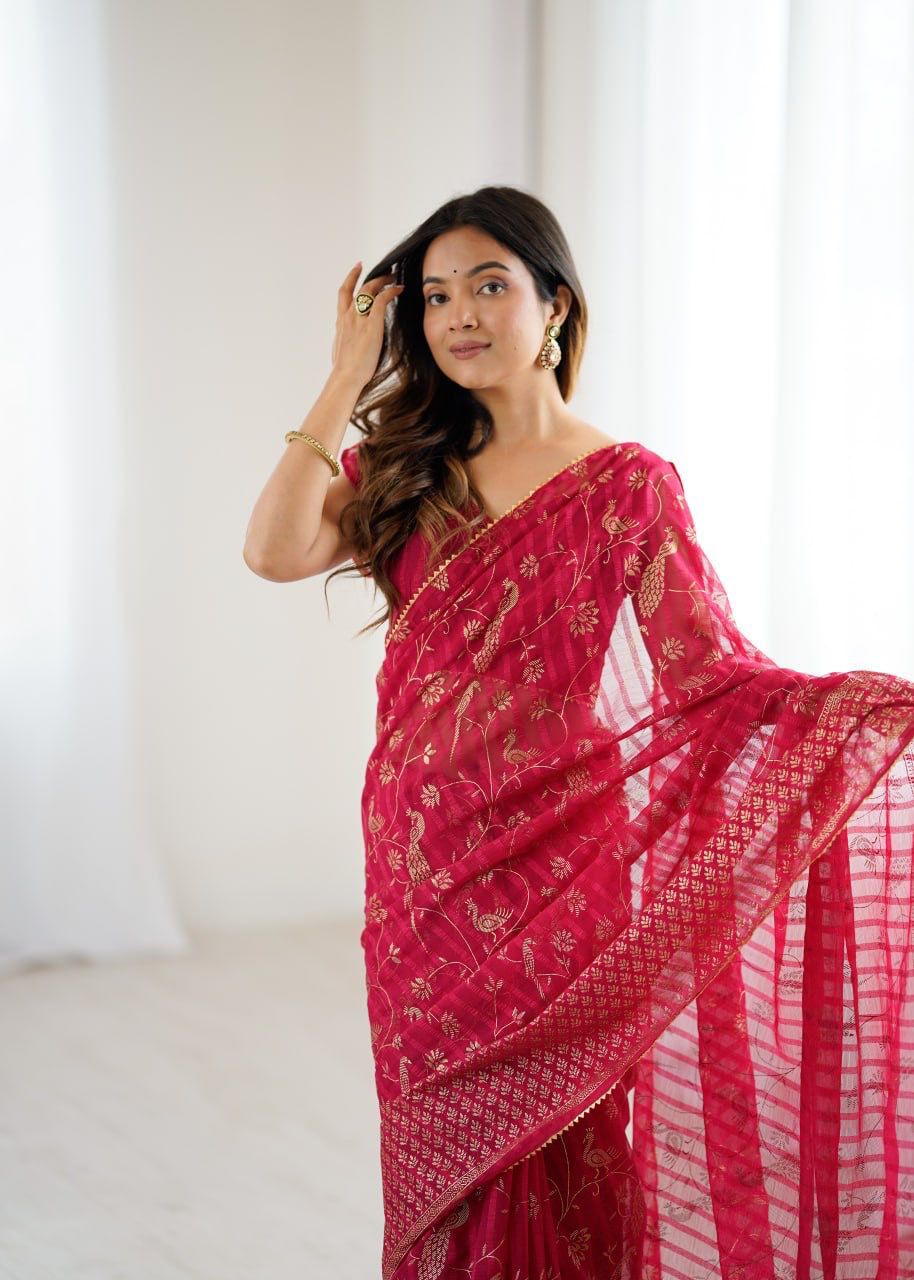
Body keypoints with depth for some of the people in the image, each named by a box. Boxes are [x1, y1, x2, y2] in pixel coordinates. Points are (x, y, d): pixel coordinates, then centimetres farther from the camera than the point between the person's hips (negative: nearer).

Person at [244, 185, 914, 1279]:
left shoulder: (622, 484, -4)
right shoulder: (408, 471, 7)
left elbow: (710, 670, -11)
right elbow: (275, 551, -10)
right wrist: (347, 380, -7)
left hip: (553, 855, -4)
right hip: (419, 860, 4)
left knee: (555, 1161, 3)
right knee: (443, 1155, 12)